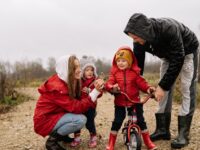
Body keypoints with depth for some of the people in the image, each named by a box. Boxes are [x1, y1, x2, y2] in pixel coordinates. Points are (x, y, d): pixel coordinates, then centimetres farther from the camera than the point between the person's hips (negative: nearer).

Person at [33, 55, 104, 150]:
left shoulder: (70, 82, 1)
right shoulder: (57, 87, -26)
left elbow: (79, 101, -3)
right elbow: (76, 108, -30)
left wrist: (97, 90, -17)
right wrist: (95, 91, -31)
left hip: (57, 116, 9)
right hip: (45, 121, -9)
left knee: (89, 111, 0)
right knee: (81, 120, -26)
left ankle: (61, 134, 9)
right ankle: (52, 140, -9)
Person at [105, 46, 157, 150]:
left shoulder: (134, 72, -2)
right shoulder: (114, 72, -2)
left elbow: (141, 83, -5)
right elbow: (109, 83, -12)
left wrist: (148, 88, -24)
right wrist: (112, 87, -35)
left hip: (134, 101, 0)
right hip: (120, 103, 0)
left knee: (140, 120, 7)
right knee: (117, 122, 2)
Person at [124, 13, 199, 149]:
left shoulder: (169, 29, -42)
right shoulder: (140, 40, -24)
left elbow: (177, 61, -36)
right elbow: (138, 64, -13)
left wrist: (162, 86, -33)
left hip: (187, 52, -6)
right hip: (168, 55, 6)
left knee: (187, 90, -12)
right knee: (165, 90, 0)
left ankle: (183, 134, -11)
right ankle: (163, 130, 6)